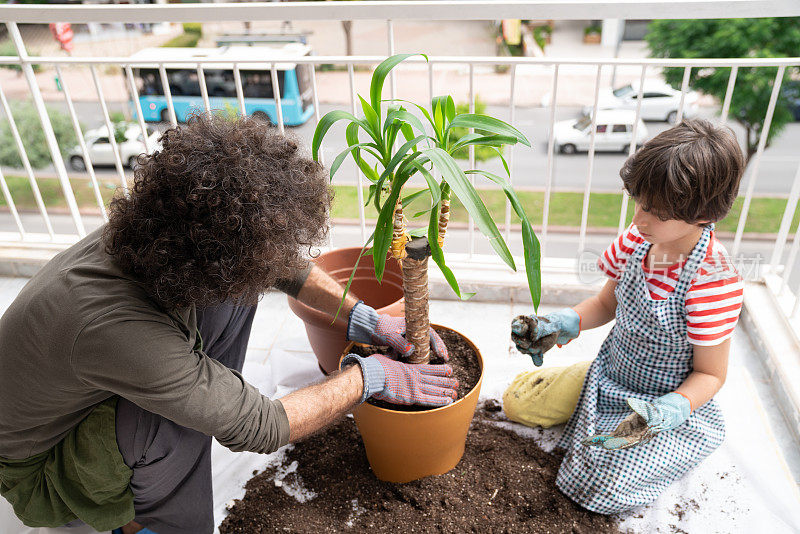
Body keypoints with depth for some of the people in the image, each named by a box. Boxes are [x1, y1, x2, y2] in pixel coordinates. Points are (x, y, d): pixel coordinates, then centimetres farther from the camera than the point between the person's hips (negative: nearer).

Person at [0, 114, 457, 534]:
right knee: (179, 410, -37)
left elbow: (285, 267, -3)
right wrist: (368, 376, -22)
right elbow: (259, 428, -33)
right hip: (39, 467, -6)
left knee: (235, 289, -8)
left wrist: (368, 320, -7)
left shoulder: (161, 231, -21)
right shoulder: (115, 327, -43)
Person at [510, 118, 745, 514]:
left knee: (603, 485, -19)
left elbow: (710, 374, -16)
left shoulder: (714, 282, -28)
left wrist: (665, 413, -34)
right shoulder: (638, 237, -11)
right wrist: (559, 325, -14)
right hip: (610, 377, 6)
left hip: (674, 403, -5)